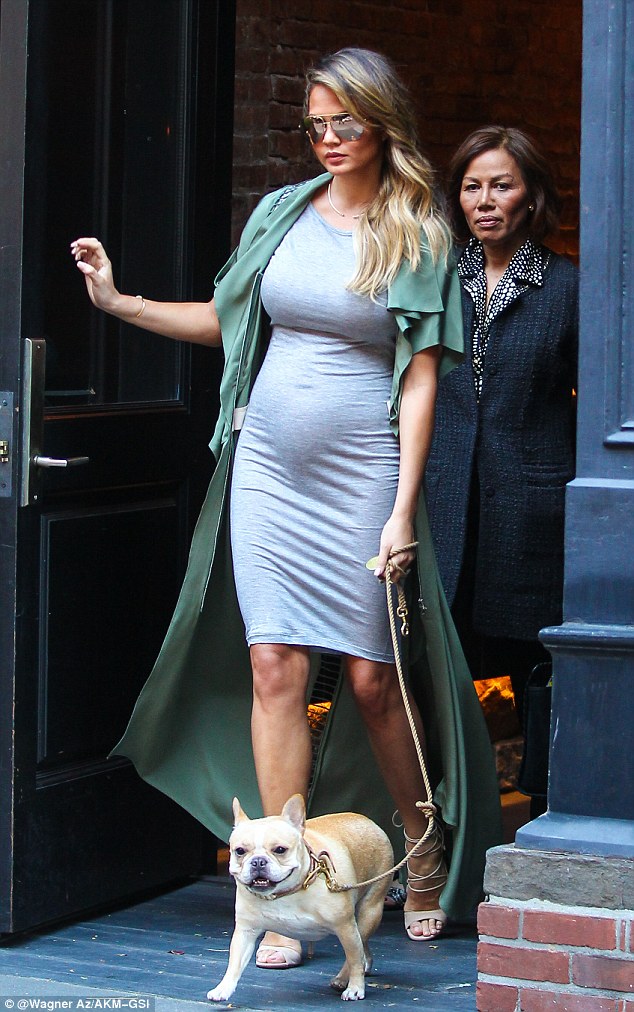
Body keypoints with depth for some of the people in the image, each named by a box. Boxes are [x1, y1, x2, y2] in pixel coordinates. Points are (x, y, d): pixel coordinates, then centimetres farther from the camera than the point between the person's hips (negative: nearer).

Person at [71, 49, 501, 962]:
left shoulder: (418, 238, -1)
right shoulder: (282, 212, 9)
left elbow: (421, 378, -6)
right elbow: (228, 320, 20)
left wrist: (403, 510, -11)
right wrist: (121, 303, 11)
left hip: (363, 476, -3)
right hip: (267, 468, 3)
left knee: (373, 678, 1)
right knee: (274, 667, -4)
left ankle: (427, 860, 23)